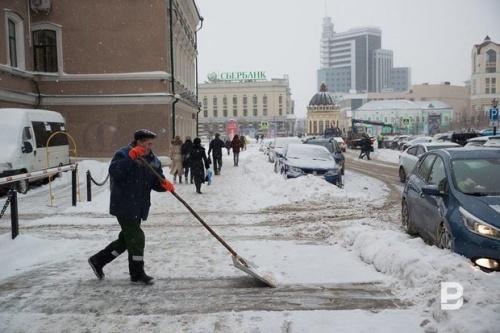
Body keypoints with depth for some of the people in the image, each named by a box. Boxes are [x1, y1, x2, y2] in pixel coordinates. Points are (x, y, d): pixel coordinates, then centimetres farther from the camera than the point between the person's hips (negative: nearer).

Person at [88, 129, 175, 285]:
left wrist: (165, 184, -14)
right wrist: (131, 157, -33)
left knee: (126, 239, 14)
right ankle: (137, 274, 10)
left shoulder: (153, 160, 9)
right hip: (124, 205, -8)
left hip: (139, 207, 8)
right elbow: (114, 172, -26)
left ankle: (98, 260, 31)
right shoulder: (123, 154, -11)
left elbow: (156, 182, 9)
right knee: (136, 238, -5)